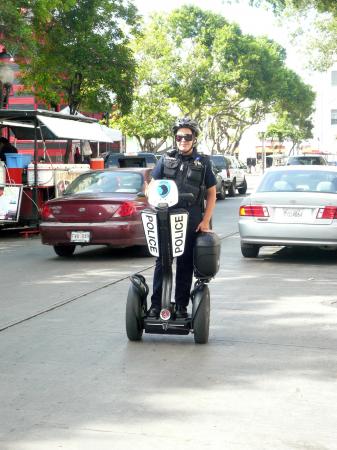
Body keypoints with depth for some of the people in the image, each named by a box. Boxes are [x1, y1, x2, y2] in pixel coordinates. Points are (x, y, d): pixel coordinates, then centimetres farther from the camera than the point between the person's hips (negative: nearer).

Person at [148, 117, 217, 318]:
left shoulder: (203, 163, 6)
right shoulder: (166, 160, 9)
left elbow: (212, 193, 7)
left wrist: (205, 221, -1)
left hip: (191, 223, 0)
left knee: (186, 264, 6)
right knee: (162, 262, 1)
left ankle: (181, 306, 14)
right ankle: (156, 304, 5)